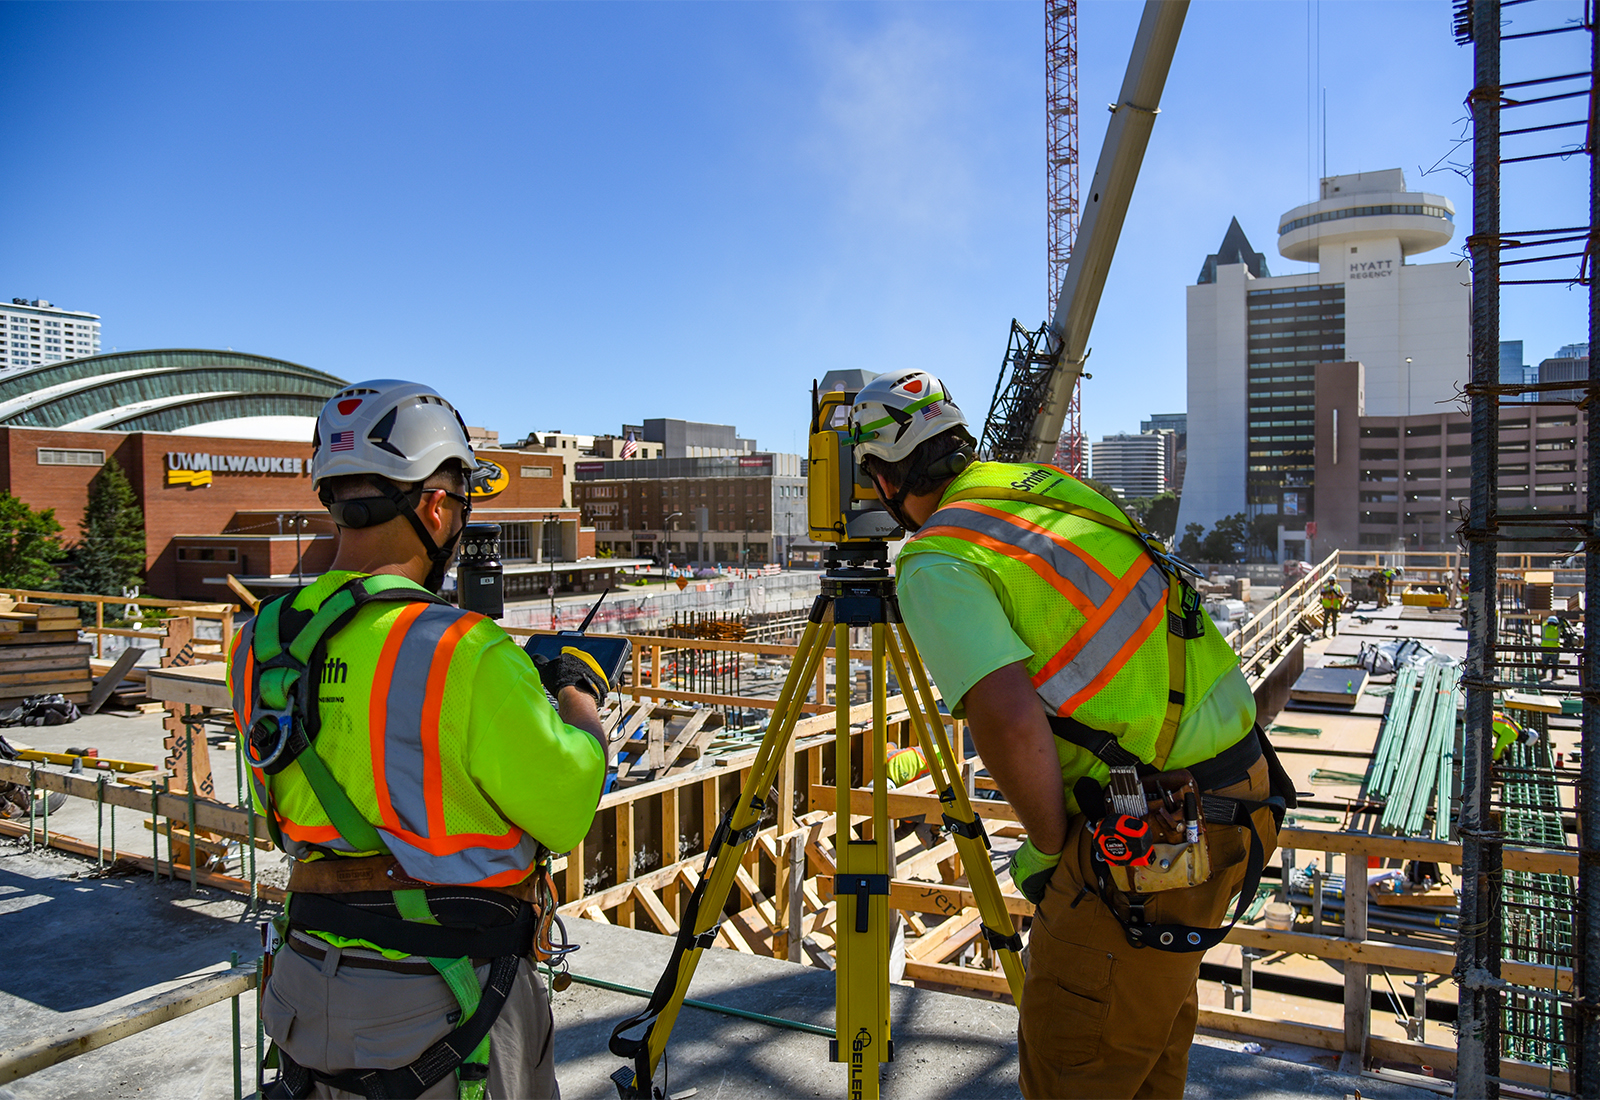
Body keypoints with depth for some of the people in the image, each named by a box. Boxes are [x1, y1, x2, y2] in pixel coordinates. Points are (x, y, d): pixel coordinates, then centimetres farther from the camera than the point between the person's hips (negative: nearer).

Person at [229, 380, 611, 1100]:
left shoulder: (256, 646, -2)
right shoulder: (464, 656, -24)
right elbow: (568, 813, -15)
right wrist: (579, 697, 5)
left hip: (309, 995, 6)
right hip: (444, 1012, -6)